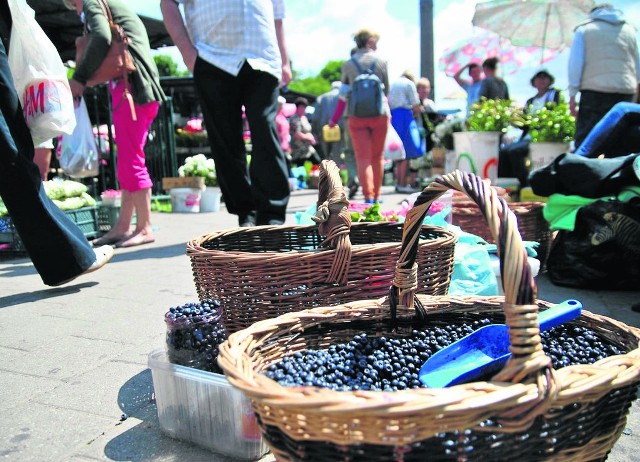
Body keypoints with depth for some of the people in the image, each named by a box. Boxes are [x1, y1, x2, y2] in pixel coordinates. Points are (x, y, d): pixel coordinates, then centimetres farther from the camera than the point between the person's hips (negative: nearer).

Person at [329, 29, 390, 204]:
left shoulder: (347, 64, 3)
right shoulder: (380, 62, 1)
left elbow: (344, 92, 4)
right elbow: (386, 89, 8)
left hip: (356, 116, 0)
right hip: (380, 114, 0)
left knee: (363, 157, 0)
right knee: (378, 157, 11)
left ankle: (368, 196, -9)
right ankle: (376, 196, 16)